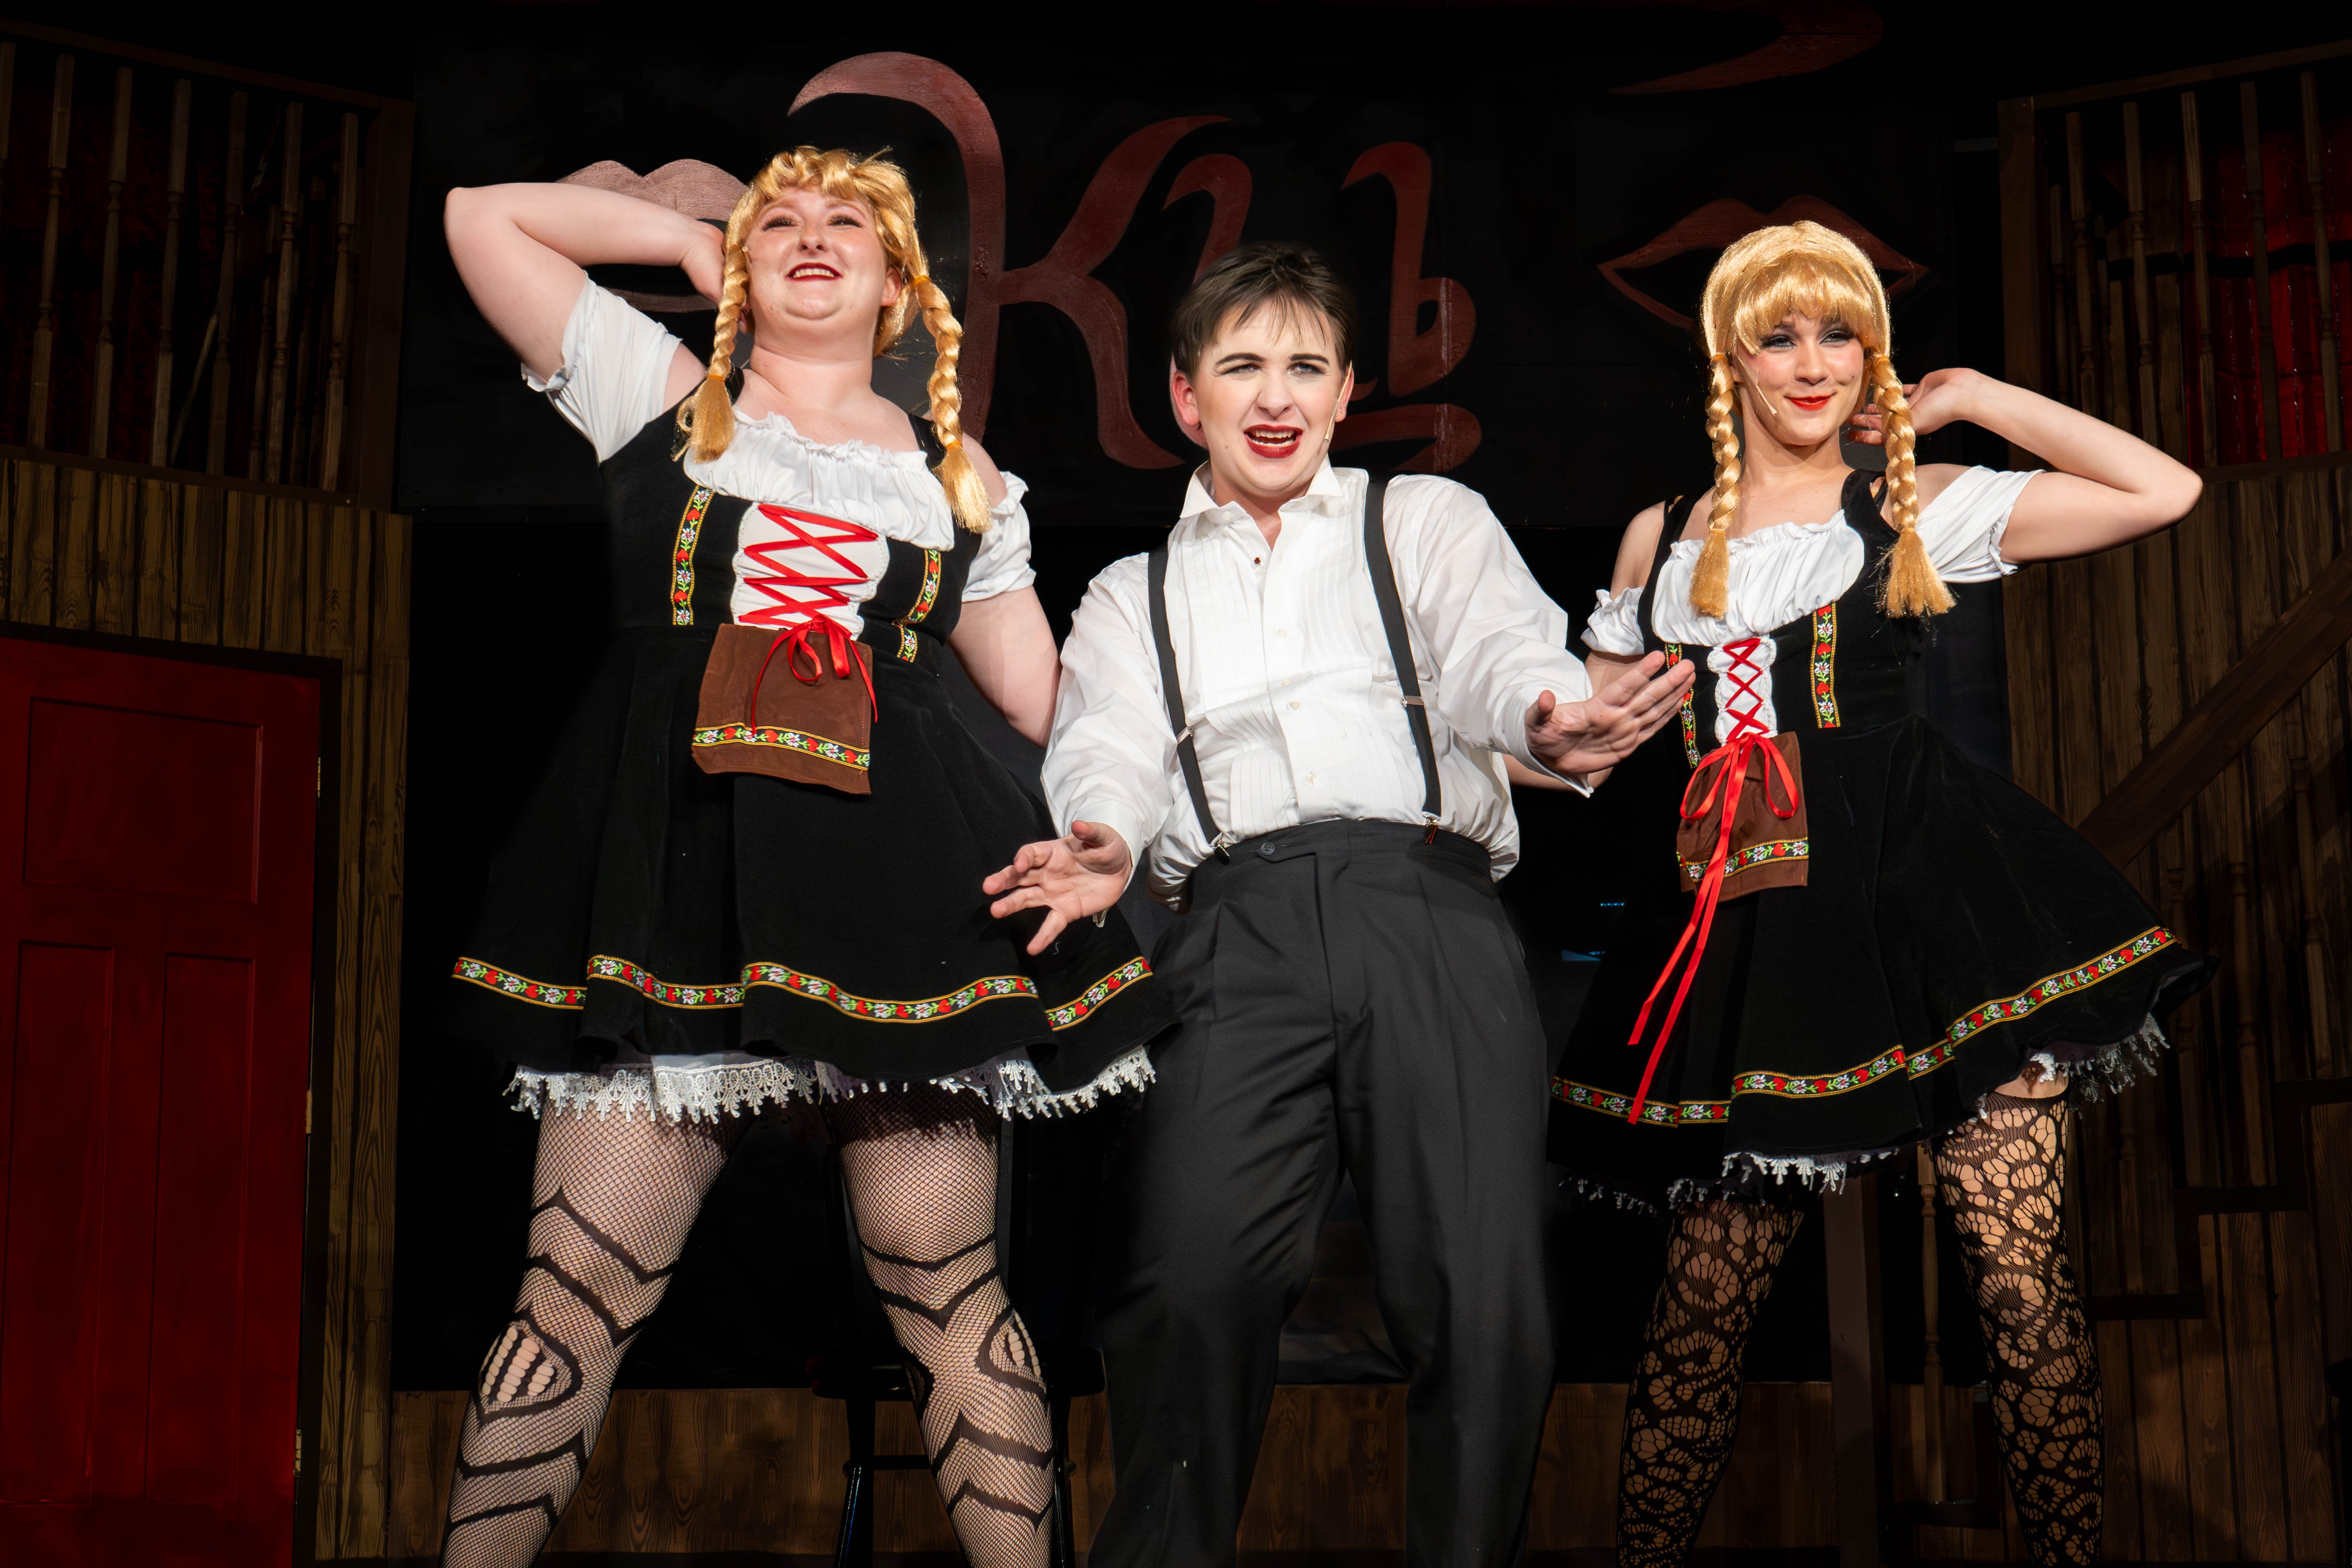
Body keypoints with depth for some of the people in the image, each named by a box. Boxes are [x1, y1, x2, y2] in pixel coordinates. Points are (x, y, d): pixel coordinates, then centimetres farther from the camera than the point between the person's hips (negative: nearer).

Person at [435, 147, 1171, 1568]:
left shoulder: (963, 478, 21)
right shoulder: (663, 397, 16)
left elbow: (1051, 698, 21)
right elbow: (484, 216, 14)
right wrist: (690, 238, 20)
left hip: (902, 879, 1)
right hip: (675, 867, -1)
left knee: (947, 1288, -1)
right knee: (580, 1284, -4)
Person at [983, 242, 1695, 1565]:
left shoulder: (1428, 523, 24)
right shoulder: (1131, 598, 29)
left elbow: (1500, 646, 4)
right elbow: (1106, 752, 11)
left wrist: (1551, 722, -21)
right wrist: (1104, 843, -14)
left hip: (1429, 906, 0)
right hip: (1237, 923, 1)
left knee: (1484, 1297, -17)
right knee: (1195, 1279, -22)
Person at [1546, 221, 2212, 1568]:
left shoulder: (1920, 506, 8)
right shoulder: (1661, 539, 16)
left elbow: (2166, 490, 0)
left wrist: (1971, 398, 5)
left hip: (1927, 888, -2)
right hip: (1745, 934, 2)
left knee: (2023, 1276, -6)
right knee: (1707, 1298, 1)